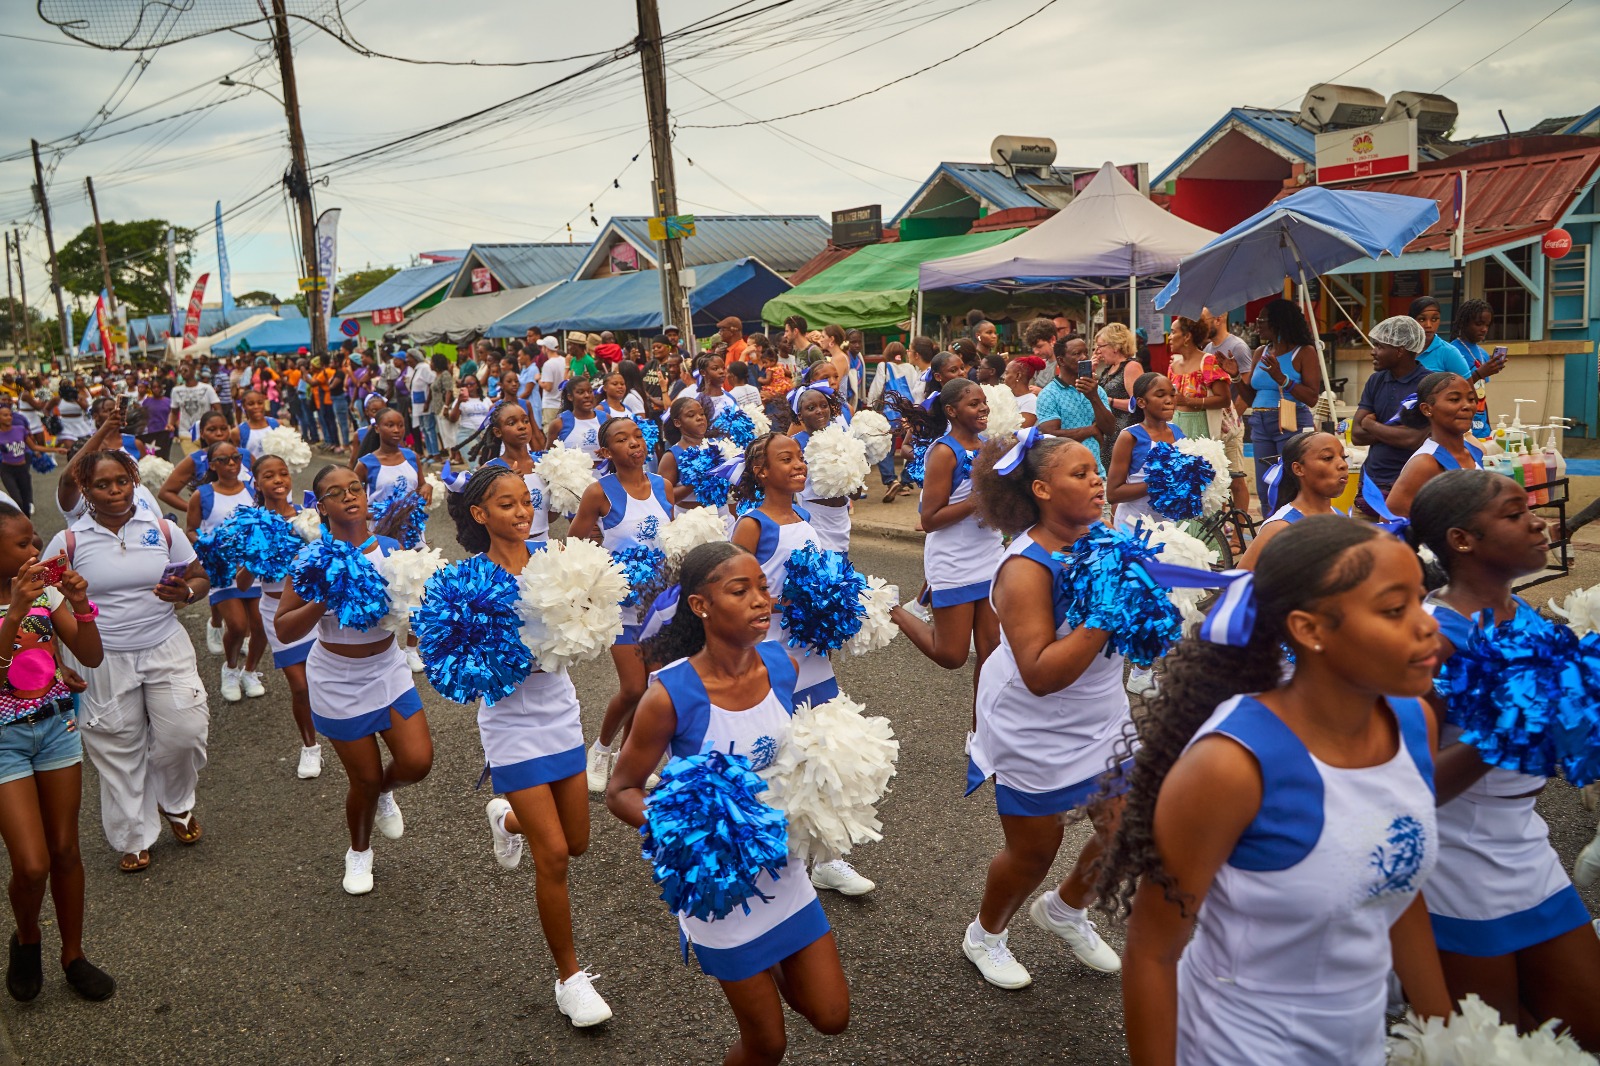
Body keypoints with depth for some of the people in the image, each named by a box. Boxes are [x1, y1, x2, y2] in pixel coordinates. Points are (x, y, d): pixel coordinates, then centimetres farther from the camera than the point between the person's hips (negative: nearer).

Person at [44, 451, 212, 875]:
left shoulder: (163, 530, -1)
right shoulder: (68, 542, -5)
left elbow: (200, 580, 5)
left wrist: (185, 592, -19)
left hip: (166, 650, 1)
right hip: (104, 661, 0)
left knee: (183, 732, -6)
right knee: (119, 749, 10)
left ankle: (175, 804, 27)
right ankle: (134, 838, 29)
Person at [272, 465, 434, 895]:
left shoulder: (390, 549, -6)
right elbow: (284, 630, -14)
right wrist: (324, 599, -28)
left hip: (388, 669, 3)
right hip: (338, 681, -3)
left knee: (417, 761, -7)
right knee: (365, 778, 7)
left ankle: (383, 793, 32)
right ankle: (359, 851, 38)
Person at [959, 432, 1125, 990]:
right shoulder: (1026, 568, -26)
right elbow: (1040, 675, -31)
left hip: (1102, 722, 7)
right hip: (1037, 737, -6)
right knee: (1032, 855, 10)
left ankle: (1065, 909, 42)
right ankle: (986, 935, 41)